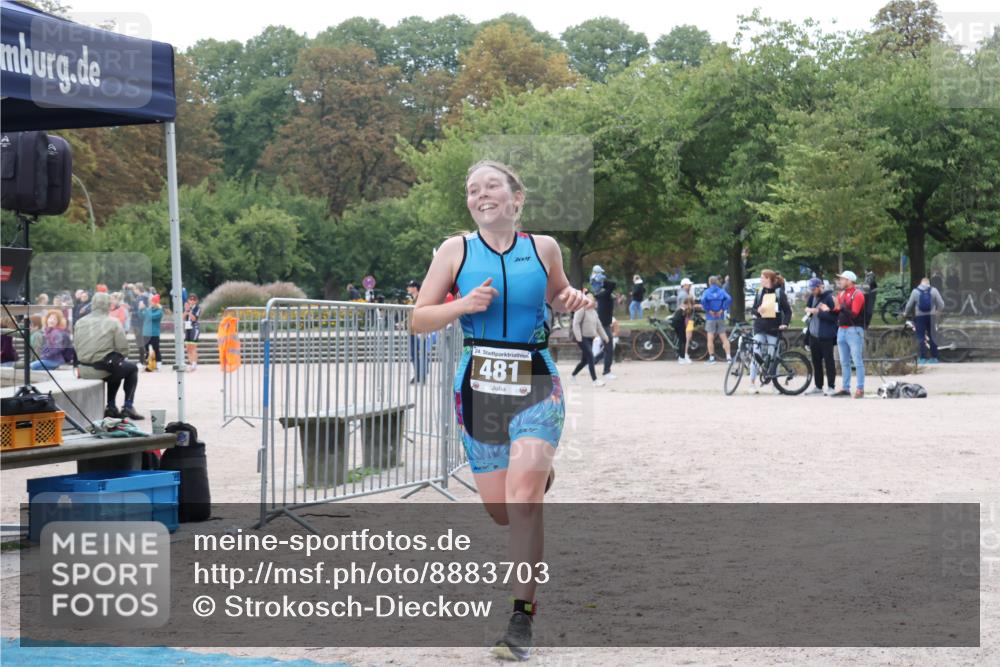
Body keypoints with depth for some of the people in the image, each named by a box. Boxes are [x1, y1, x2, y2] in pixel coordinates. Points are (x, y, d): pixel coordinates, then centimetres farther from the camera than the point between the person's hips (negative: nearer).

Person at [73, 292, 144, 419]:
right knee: (133, 368, 23)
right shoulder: (113, 323, -7)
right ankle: (128, 407, 12)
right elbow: (123, 348, -9)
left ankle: (111, 407, 30)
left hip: (84, 371, 6)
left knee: (115, 369, 35)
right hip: (104, 369, -5)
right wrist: (117, 360, 12)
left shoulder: (79, 323, 6)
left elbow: (76, 347, 7)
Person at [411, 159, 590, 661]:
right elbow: (418, 320, 2)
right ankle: (539, 475, 46)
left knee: (522, 498, -19)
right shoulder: (456, 250, 1)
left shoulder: (543, 248, 4)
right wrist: (463, 305, -16)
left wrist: (574, 301, -1)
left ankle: (522, 618, -11)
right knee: (500, 510, 8)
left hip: (536, 383, -1)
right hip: (479, 386, 1)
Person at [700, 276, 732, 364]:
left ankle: (711, 357, 1)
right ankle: (728, 356, -1)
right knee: (724, 338, 6)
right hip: (720, 317, 2)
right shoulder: (722, 291, 4)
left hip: (710, 318, -2)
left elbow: (703, 301, -21)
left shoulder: (706, 292, -1)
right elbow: (729, 299, -13)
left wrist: (708, 310, -11)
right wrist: (723, 309, -7)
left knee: (710, 338, 2)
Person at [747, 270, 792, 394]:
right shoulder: (759, 292, 9)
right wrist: (757, 311, -14)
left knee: (772, 356, 1)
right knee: (756, 354, -7)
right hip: (760, 327, 2)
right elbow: (752, 309, 9)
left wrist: (785, 323, -14)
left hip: (774, 328, -2)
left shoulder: (779, 293, -1)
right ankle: (752, 384, -4)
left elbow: (787, 310, 0)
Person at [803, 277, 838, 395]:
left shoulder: (829, 298, -12)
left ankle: (831, 387, 1)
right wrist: (809, 310, 1)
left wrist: (818, 312, -19)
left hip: (825, 336, -8)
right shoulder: (812, 297, 11)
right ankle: (818, 386, 21)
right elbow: (807, 308, 23)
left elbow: (833, 316, -19)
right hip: (813, 335, 8)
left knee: (828, 361, -3)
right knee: (816, 362, 12)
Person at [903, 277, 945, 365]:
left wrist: (906, 313, 21)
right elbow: (941, 304, -1)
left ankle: (922, 358, -3)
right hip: (931, 316, 2)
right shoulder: (933, 291, 0)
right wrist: (938, 312, 19)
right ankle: (934, 358, 11)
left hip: (920, 317, -1)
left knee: (921, 337, 1)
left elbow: (909, 305, 3)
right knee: (932, 337, 9)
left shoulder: (915, 291, -1)